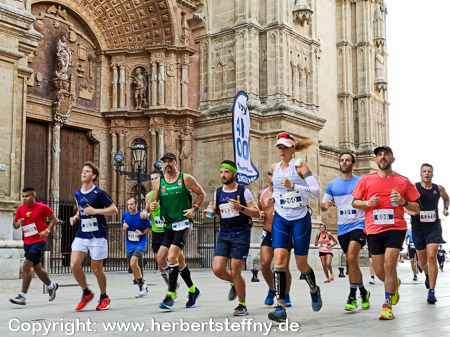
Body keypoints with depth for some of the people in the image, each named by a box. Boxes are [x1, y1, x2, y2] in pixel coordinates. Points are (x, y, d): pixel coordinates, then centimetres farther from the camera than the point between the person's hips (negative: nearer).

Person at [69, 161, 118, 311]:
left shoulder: (99, 193, -10)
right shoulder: (77, 194, 9)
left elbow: (114, 210, -10)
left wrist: (94, 211, -19)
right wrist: (75, 217, 6)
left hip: (97, 236, -5)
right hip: (81, 235, 5)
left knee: (96, 269, 1)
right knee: (74, 265, -7)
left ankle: (104, 297, 24)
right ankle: (86, 293, 15)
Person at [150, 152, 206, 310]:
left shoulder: (186, 179, -2)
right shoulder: (158, 183, 6)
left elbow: (201, 193, 7)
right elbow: (154, 202, 9)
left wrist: (194, 208, -7)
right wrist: (152, 206, -14)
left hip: (183, 223, -5)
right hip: (168, 226, 5)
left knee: (172, 257, -18)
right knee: (179, 260, 12)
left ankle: (170, 296, -15)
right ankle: (193, 290, 31)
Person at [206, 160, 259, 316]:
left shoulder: (244, 192, -5)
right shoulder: (218, 192, 9)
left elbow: (257, 213, -7)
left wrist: (241, 208, -23)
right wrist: (209, 212, 2)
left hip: (241, 234, -5)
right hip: (224, 234, 5)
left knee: (235, 271, -6)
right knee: (217, 269, -6)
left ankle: (242, 306, 13)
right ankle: (234, 284, 28)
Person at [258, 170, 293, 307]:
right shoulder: (262, 193, 9)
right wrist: (260, 213, 2)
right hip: (268, 233, 3)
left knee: (284, 267, -1)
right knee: (265, 264, -9)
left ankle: (286, 296, 18)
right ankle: (272, 289, 17)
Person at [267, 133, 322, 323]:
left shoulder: (300, 165, -7)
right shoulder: (274, 168, 7)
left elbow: (316, 191, -16)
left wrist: (292, 186, -25)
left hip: (301, 219, -3)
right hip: (280, 219, 3)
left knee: (301, 264, 6)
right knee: (279, 259, -15)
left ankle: (314, 290, 39)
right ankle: (281, 308, -15)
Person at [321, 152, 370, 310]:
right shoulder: (332, 185, 9)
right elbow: (323, 206, 11)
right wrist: (326, 205, -12)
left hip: (359, 224, -4)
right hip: (342, 227, 4)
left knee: (351, 258, -20)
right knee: (353, 262, 11)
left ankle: (352, 296, -11)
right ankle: (363, 293, 28)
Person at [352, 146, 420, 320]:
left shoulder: (404, 181, 4)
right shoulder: (366, 180, 5)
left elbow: (416, 208, 10)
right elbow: (354, 202, 11)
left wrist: (403, 202, -10)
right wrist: (367, 203, -8)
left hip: (396, 228, -2)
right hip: (374, 230, 2)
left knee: (389, 264, -16)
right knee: (379, 271, 6)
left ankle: (387, 306, -2)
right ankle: (394, 283, 41)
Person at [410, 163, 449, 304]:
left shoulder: (439, 189, 5)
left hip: (434, 227, 0)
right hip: (418, 228, 0)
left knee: (432, 257, -16)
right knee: (422, 262, 10)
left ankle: (431, 291, -9)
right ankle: (427, 275, 47)